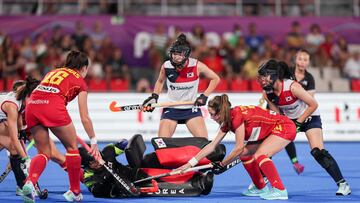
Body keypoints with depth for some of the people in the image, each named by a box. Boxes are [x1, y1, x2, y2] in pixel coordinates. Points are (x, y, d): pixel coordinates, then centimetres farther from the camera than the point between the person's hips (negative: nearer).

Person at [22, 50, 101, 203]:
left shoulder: (53, 72, 33)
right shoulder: (80, 81, 19)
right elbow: (84, 118, 14)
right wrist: (94, 141, 22)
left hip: (31, 105, 5)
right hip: (53, 106, -5)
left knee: (44, 152, 15)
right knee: (72, 147, 16)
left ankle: (30, 182, -12)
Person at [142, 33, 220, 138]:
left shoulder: (196, 66, -15)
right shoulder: (166, 66, -10)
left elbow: (215, 79, -2)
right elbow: (160, 81, 13)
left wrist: (204, 96, -9)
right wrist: (154, 97, -1)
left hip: (191, 109, -1)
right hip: (171, 109, 1)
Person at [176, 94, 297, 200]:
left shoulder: (237, 116, -25)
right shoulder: (227, 121, 2)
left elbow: (239, 147, -23)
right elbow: (212, 145, 6)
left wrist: (222, 164, -12)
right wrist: (190, 164, 4)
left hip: (285, 128, -10)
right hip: (270, 132, 10)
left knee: (260, 155, -25)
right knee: (245, 153, 8)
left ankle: (280, 190, -24)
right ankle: (261, 188, 17)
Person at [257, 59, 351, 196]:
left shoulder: (292, 87, -32)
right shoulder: (267, 93, -14)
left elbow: (313, 105, -24)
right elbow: (277, 114, -1)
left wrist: (298, 123, -22)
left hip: (309, 117, -6)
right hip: (288, 120, 6)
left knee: (318, 152, -22)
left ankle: (343, 184, -14)